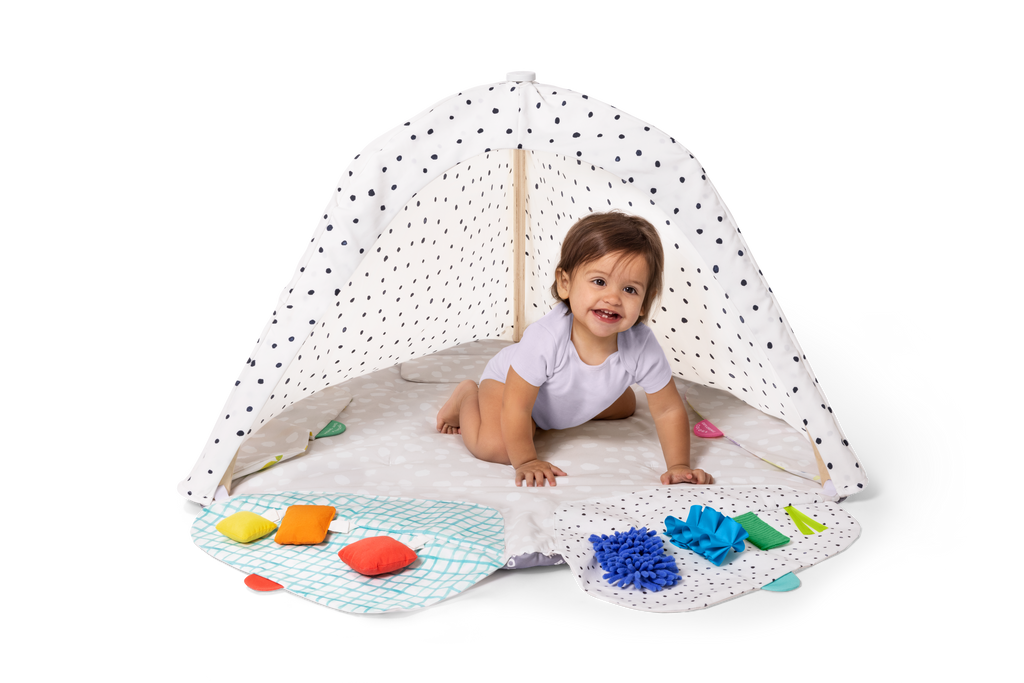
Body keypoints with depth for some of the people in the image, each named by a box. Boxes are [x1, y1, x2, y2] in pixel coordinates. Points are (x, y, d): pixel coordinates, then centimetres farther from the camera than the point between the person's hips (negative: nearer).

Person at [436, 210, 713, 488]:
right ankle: (468, 395, 6)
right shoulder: (545, 340, -44)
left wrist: (678, 466, -25)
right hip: (510, 381, -5)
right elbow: (515, 407, -34)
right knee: (495, 446, -27)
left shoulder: (643, 347, -33)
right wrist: (526, 461, -28)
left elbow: (669, 410, -20)